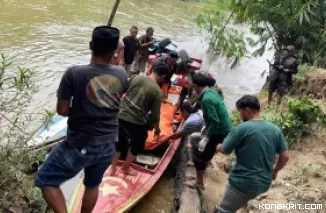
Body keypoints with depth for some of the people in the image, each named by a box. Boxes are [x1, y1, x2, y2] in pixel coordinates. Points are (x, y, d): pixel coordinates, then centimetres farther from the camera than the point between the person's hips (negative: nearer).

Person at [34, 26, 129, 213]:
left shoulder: (74, 73, -20)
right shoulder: (122, 74, -6)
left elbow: (62, 110, -12)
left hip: (80, 146, -5)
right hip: (109, 145, 5)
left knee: (46, 180, 15)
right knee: (93, 184, 27)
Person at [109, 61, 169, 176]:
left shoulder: (136, 78, 0)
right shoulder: (157, 91, -12)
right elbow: (155, 115, -9)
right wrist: (157, 130, 7)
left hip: (121, 116, 5)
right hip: (136, 122, -5)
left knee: (119, 143, 25)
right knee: (137, 146, 23)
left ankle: (113, 168, 36)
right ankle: (126, 168, 39)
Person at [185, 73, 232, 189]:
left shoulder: (206, 99, -26)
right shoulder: (212, 92, 3)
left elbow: (215, 121, -29)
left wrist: (206, 138, -23)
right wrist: (206, 127, 21)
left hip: (220, 131, -9)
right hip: (224, 127, 9)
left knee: (199, 153, 2)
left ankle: (199, 182, 15)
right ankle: (203, 163, 56)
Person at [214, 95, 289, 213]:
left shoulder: (241, 128, -17)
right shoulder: (275, 129, 0)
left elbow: (225, 150, -7)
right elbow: (285, 156, 5)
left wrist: (219, 147, 16)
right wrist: (275, 171, 22)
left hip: (244, 182, -7)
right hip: (264, 182, 7)